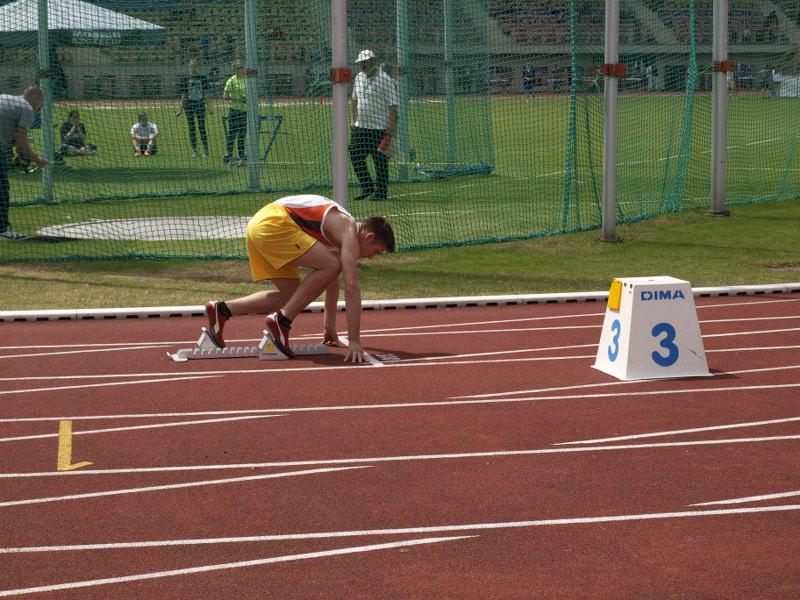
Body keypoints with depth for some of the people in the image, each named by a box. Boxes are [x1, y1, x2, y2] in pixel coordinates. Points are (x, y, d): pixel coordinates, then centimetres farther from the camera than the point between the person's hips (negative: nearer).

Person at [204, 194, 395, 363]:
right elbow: (352, 288, -12)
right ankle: (282, 321, -10)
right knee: (331, 266, -16)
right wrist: (354, 341, -13)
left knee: (293, 296, 14)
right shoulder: (349, 232, -6)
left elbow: (333, 281, 33)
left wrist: (330, 326, 38)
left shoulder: (338, 228, 23)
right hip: (272, 224, -10)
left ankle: (221, 310, 15)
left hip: (257, 225, 10)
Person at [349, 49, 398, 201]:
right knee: (355, 156, 6)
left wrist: (391, 127, -19)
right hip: (360, 126, 7)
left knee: (380, 161, -2)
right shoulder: (359, 77, 11)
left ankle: (381, 192, 6)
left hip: (379, 128, -7)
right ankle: (367, 187, 18)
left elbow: (392, 105, -13)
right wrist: (354, 119, 15)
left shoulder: (385, 80, -11)